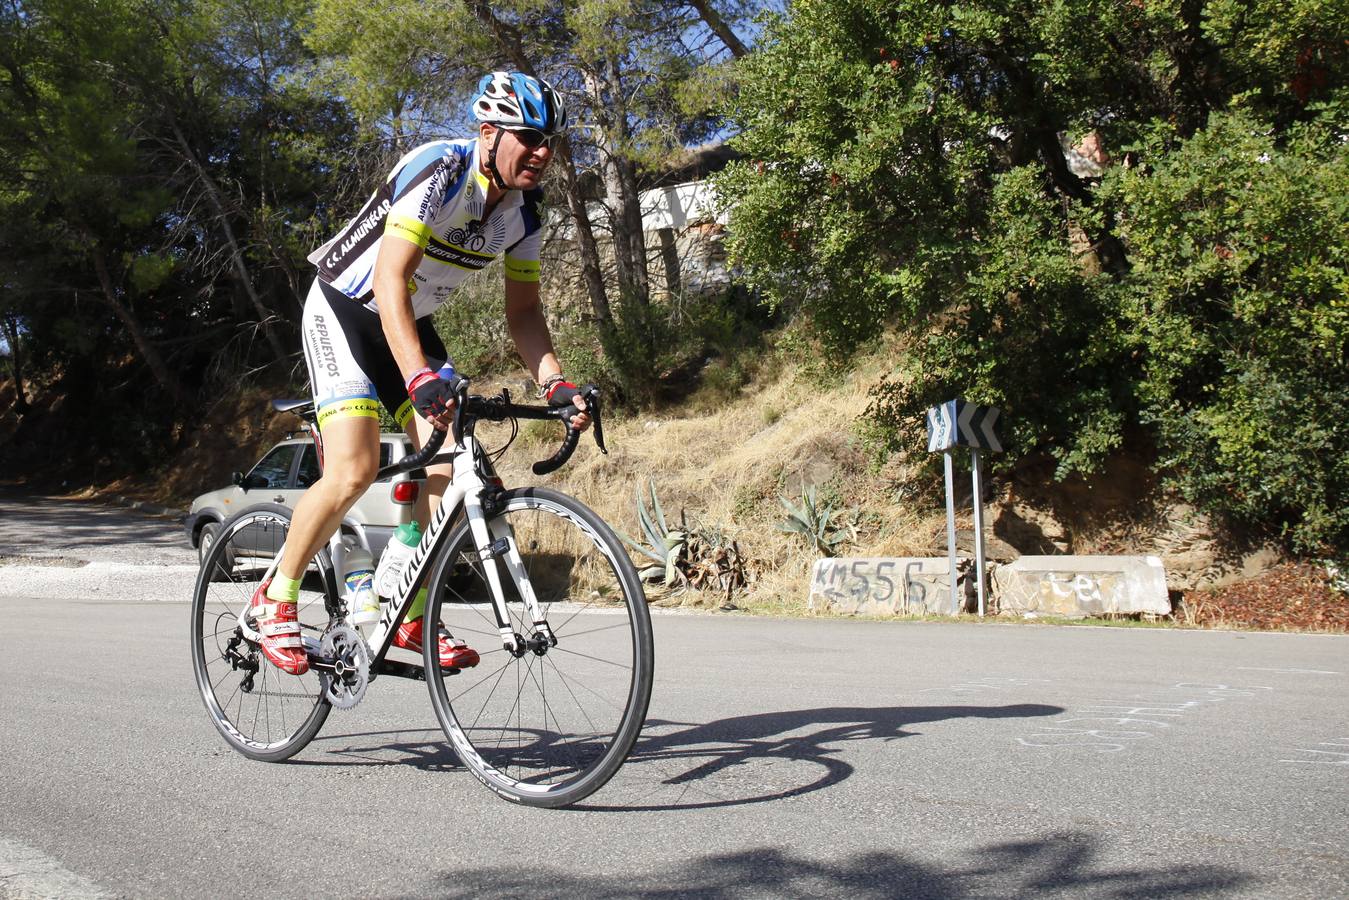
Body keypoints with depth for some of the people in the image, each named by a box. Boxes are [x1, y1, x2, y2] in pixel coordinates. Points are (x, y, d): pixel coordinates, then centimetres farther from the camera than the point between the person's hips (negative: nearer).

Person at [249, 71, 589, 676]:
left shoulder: (523, 210, -5)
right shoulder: (438, 172, -28)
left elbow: (522, 310, -1)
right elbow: (390, 280, -36)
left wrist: (555, 384, -19)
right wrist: (420, 380, -49)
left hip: (412, 323, 7)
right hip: (345, 309, -7)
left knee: (450, 466, -7)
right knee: (353, 472, -20)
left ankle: (412, 616, 8)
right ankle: (277, 597, 3)